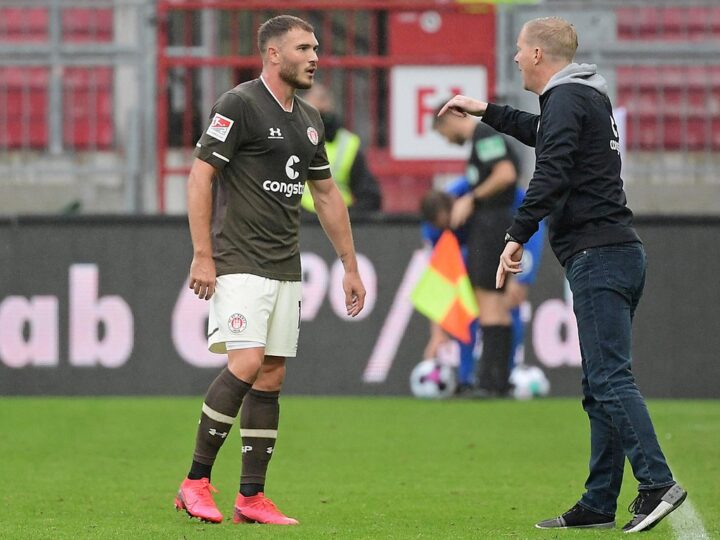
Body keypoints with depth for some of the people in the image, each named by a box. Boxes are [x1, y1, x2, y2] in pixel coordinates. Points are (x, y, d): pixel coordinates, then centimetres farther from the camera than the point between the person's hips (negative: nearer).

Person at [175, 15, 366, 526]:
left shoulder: (308, 119, 15)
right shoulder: (239, 105, -9)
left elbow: (327, 195, 24)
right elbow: (200, 176, -11)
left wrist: (350, 265, 22)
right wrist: (202, 255, -16)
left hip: (286, 268, 8)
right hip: (239, 263, -8)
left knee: (271, 378, 4)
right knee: (246, 365, -18)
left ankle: (252, 498, 7)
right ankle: (196, 483, -9)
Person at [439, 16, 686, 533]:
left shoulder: (566, 99, -8)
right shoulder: (588, 98, 22)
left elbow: (551, 173, -21)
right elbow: (543, 133, 44)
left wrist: (518, 235, -22)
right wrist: (487, 111, 50)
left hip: (598, 256, -10)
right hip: (620, 253, 10)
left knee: (610, 378, -16)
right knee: (601, 385, 9)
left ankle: (657, 482, -24)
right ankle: (599, 505, 9)